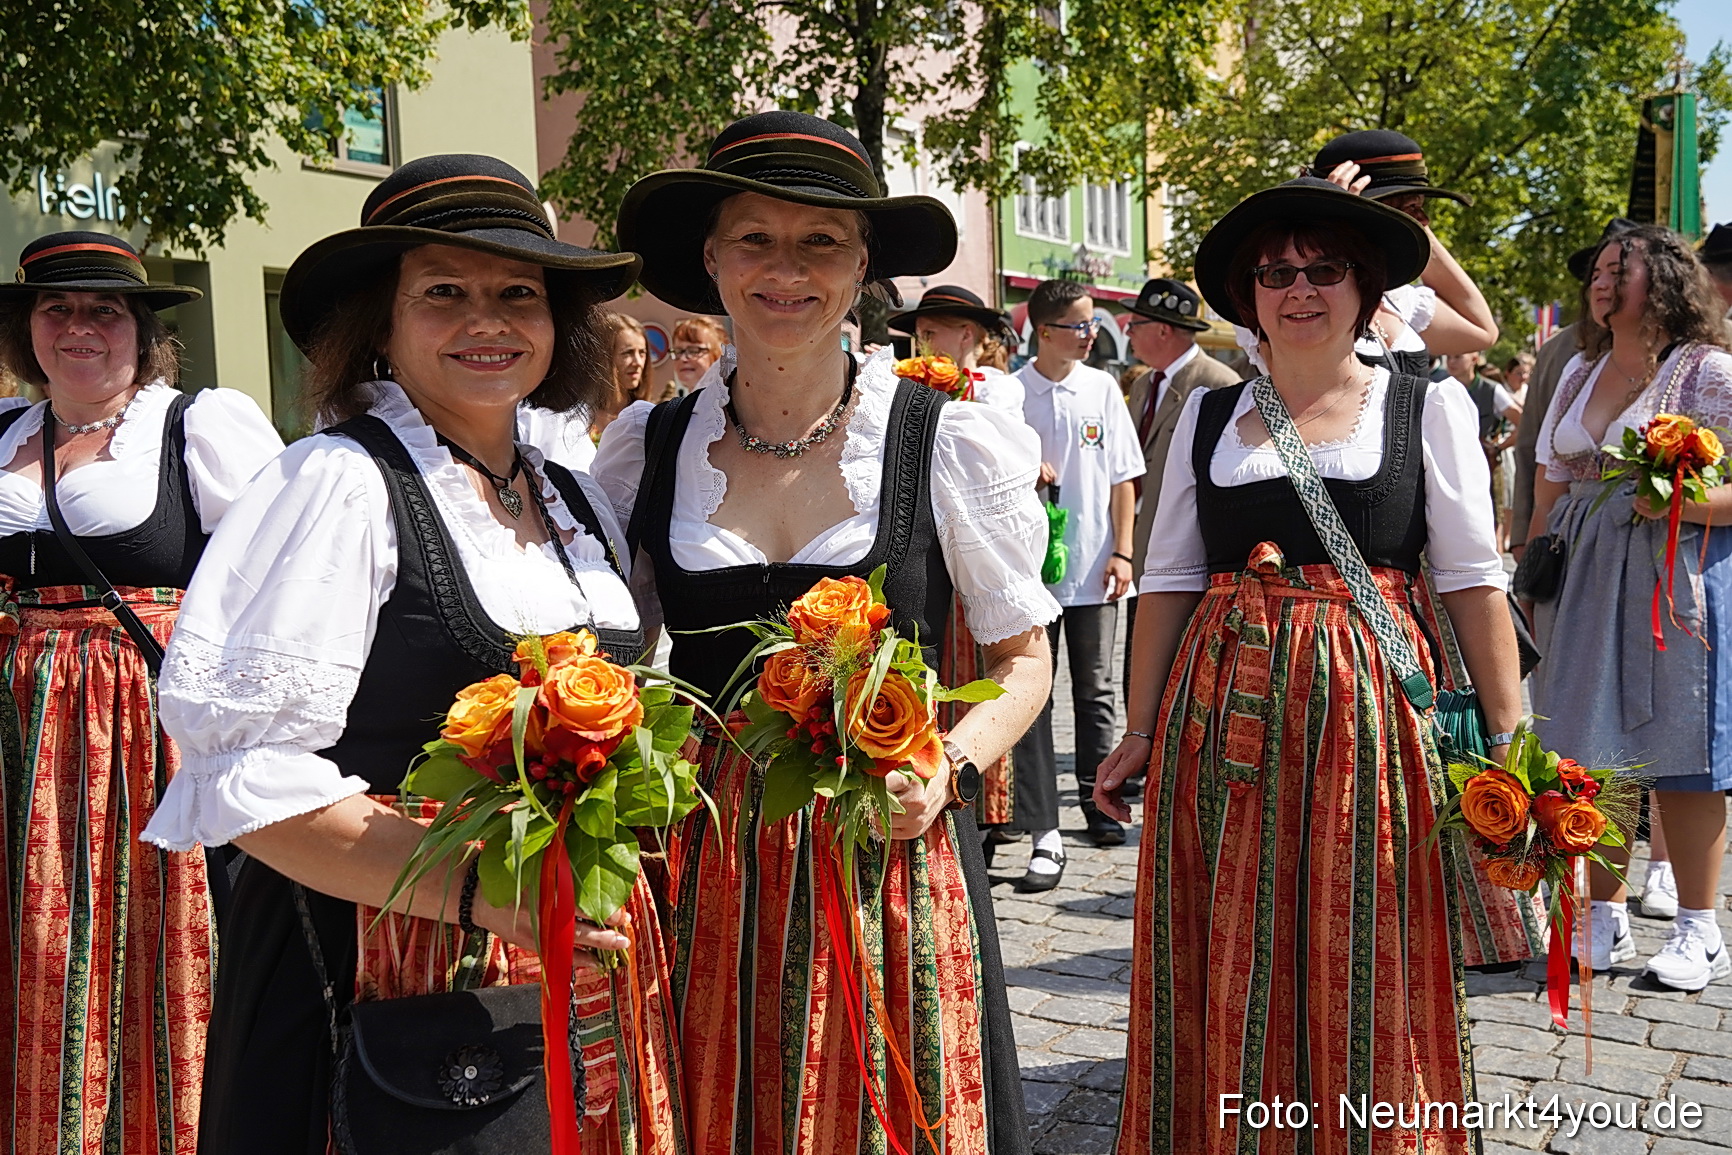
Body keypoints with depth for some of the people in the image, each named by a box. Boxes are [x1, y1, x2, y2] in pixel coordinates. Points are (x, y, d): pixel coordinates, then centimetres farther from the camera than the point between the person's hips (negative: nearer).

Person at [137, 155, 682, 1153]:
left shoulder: (583, 507, 11)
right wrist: (476, 892, -24)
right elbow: (250, 779, -17)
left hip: (579, 967, 6)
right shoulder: (339, 483, -10)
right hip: (391, 961, -6)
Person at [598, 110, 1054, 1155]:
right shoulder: (645, 448, 2)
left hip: (893, 862, -1)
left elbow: (1024, 656, 4)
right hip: (705, 865, 2)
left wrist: (947, 767, -12)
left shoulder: (949, 440, -4)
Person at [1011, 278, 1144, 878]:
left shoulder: (1102, 388, 6)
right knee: (1032, 698, -3)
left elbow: (1122, 476, 8)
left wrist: (1122, 551, 1)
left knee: (1095, 692, 11)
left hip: (1095, 568, 2)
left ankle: (1097, 800, 31)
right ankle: (1045, 835, 0)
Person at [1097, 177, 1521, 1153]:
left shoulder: (1430, 408, 3)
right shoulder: (1209, 413, 9)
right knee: (1227, 968, 8)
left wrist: (1510, 740, -5)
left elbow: (1474, 582, 0)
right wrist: (1140, 733, 7)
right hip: (1223, 712, 2)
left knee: (1364, 965, 5)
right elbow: (1169, 581, 9)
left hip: (1369, 714, -2)